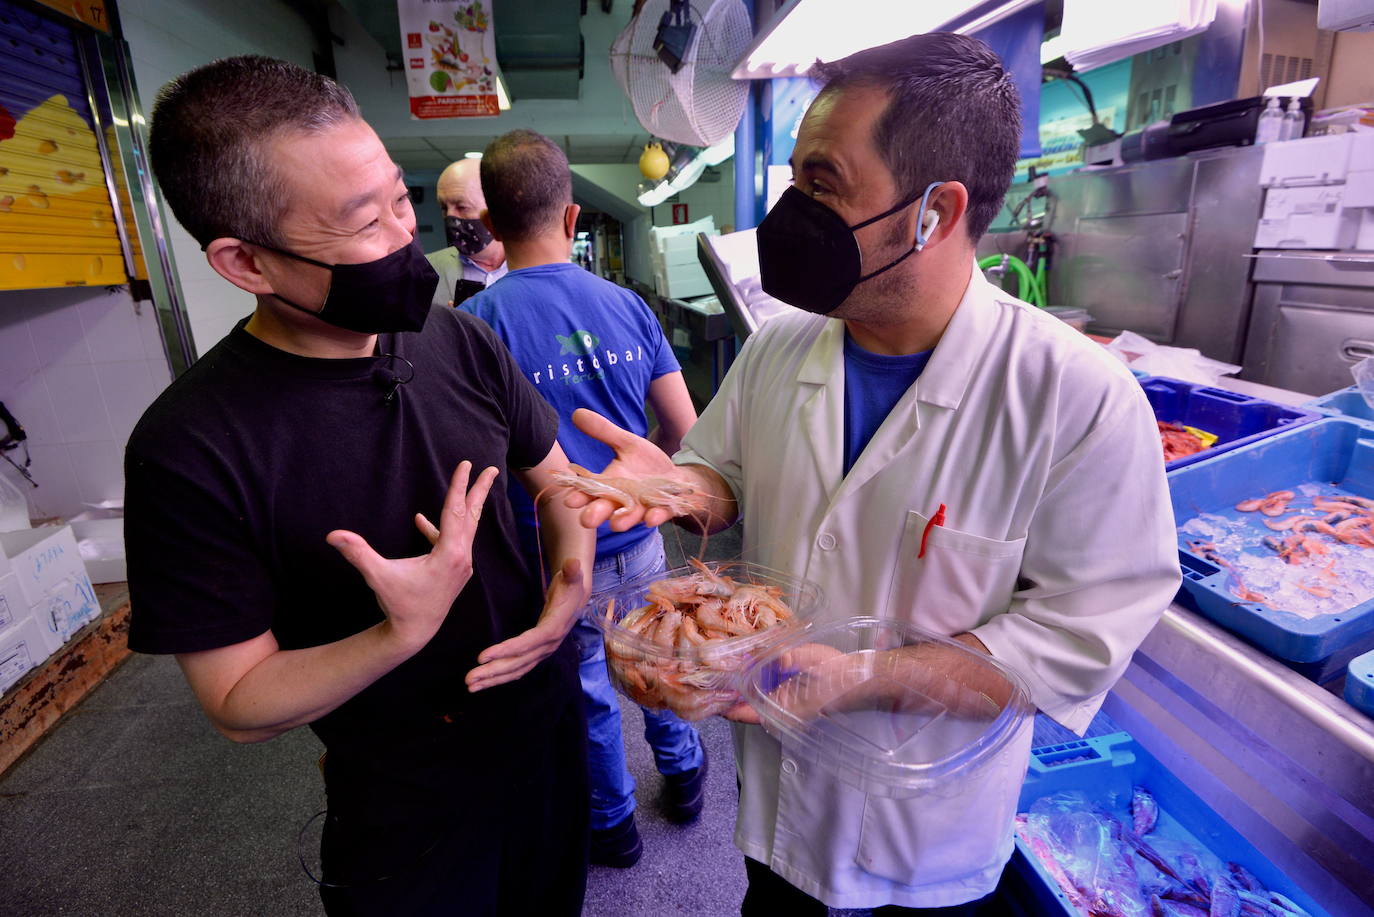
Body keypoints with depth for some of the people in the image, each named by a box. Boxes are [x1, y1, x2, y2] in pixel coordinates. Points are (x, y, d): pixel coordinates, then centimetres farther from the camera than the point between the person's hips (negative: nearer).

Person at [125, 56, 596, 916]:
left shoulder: (464, 342, -12)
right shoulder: (191, 449, -24)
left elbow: (555, 479, 1)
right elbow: (238, 702, -17)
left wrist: (574, 587, -17)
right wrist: (406, 633, -34)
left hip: (549, 712, 4)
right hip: (404, 800, -3)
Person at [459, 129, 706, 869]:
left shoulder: (475, 323, -16)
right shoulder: (625, 304, -5)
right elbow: (682, 429, -2)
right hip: (637, 542, 3)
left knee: (586, 690, 18)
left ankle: (613, 822, 43)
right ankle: (682, 772, 49)